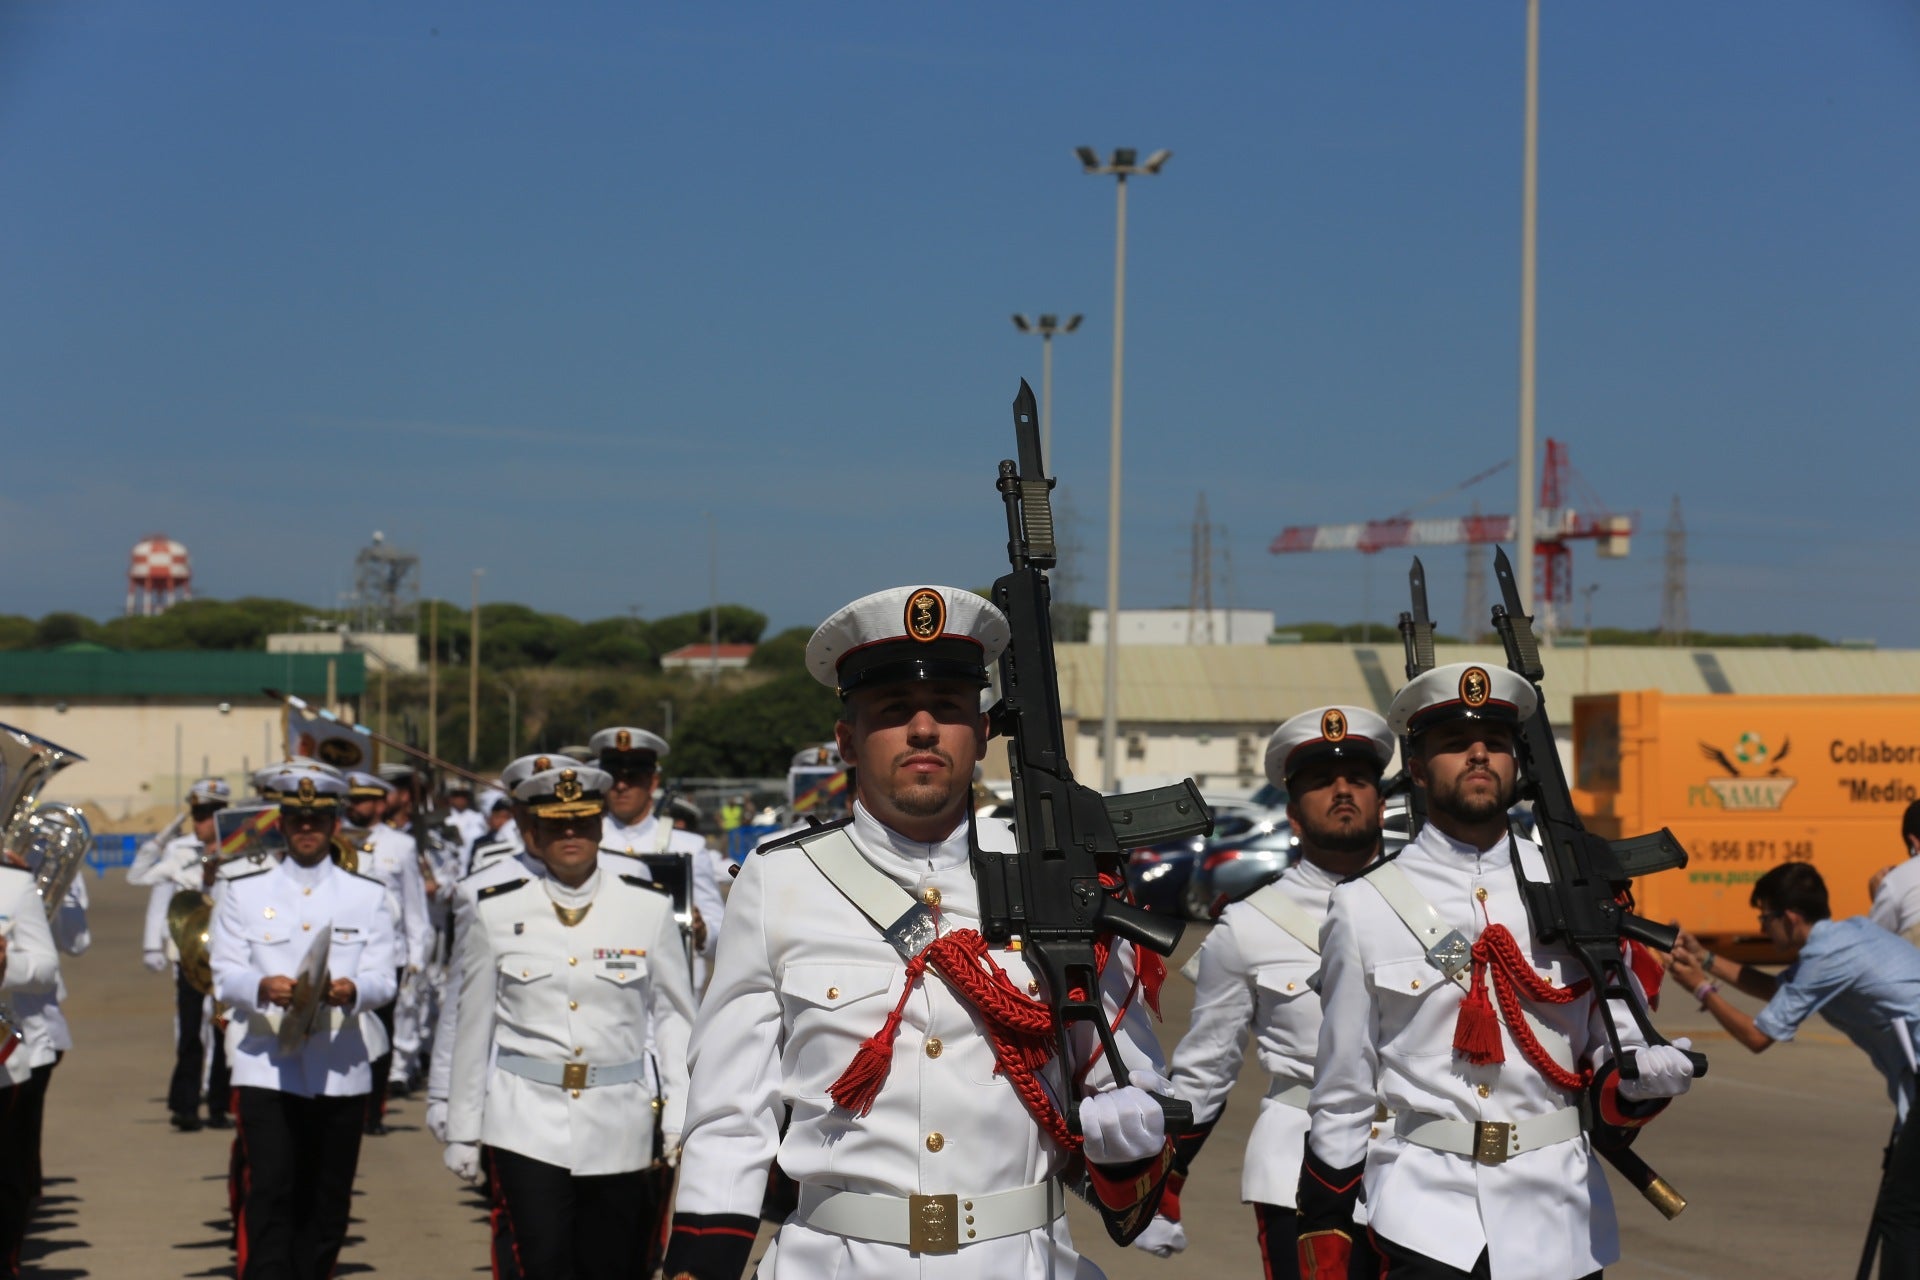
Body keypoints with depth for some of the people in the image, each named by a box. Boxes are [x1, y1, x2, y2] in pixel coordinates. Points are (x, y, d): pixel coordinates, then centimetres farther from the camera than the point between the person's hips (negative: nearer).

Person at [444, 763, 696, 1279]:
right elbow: (473, 1024, 7)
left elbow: (674, 1017, 5)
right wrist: (463, 1131, 9)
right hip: (527, 1126, -1)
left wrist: (681, 1121, -1)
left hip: (620, 1131, 1)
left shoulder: (649, 908, 3)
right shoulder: (495, 911, 3)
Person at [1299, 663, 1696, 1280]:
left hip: (1560, 1227, 2)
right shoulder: (1363, 909, 2)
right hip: (1424, 1223, -2)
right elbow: (1341, 1102, 5)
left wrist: (1647, 1076, -12)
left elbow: (1613, 1058, 11)